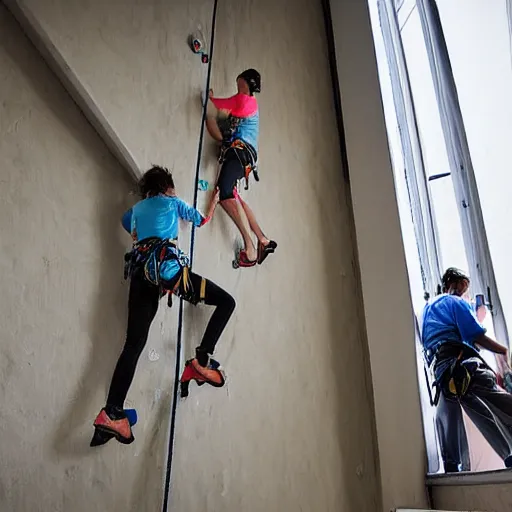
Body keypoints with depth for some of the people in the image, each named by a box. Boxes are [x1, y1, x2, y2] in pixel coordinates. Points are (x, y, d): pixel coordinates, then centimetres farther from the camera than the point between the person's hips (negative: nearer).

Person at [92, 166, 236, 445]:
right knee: (226, 301, 2)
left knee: (134, 342, 2)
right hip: (167, 266, -5)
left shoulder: (137, 208, 29)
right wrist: (214, 201, 51)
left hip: (140, 271, 5)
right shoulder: (173, 202, 19)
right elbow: (202, 220, 34)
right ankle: (201, 361, -10)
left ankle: (112, 412, -9)